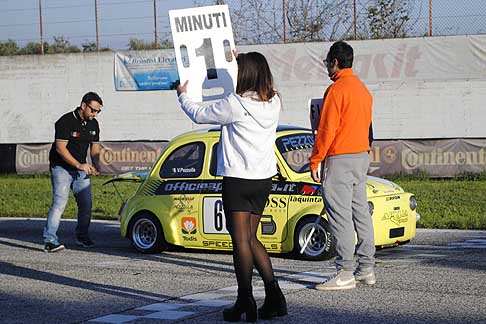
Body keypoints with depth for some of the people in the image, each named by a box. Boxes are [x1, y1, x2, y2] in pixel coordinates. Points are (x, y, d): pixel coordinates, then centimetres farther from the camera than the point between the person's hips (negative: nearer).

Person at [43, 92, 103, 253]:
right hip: (61, 167, -7)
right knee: (60, 202, -17)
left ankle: (82, 237, 22)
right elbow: (60, 148, -22)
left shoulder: (93, 124, 5)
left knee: (86, 204, 4)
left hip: (81, 169, 7)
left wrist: (95, 165, -3)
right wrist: (78, 164, -28)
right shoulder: (66, 121, -17)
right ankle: (49, 240, -20)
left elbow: (95, 147, 15)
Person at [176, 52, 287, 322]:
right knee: (251, 239, 15)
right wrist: (242, 61, 42)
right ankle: (274, 295, 10)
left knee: (241, 240, -1)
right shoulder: (273, 102, 4)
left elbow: (199, 115, -4)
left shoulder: (236, 104, -17)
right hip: (264, 179, 7)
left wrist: (183, 95, 16)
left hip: (238, 179, -7)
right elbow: (261, 86, 29)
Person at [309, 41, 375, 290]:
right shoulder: (363, 89, 15)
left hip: (339, 159, -9)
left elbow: (327, 130, -16)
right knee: (361, 212, 12)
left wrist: (315, 161, -10)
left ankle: (345, 273, -8)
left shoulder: (337, 90, -13)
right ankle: (366, 268, 15)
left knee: (340, 216, -7)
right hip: (362, 156, 9)